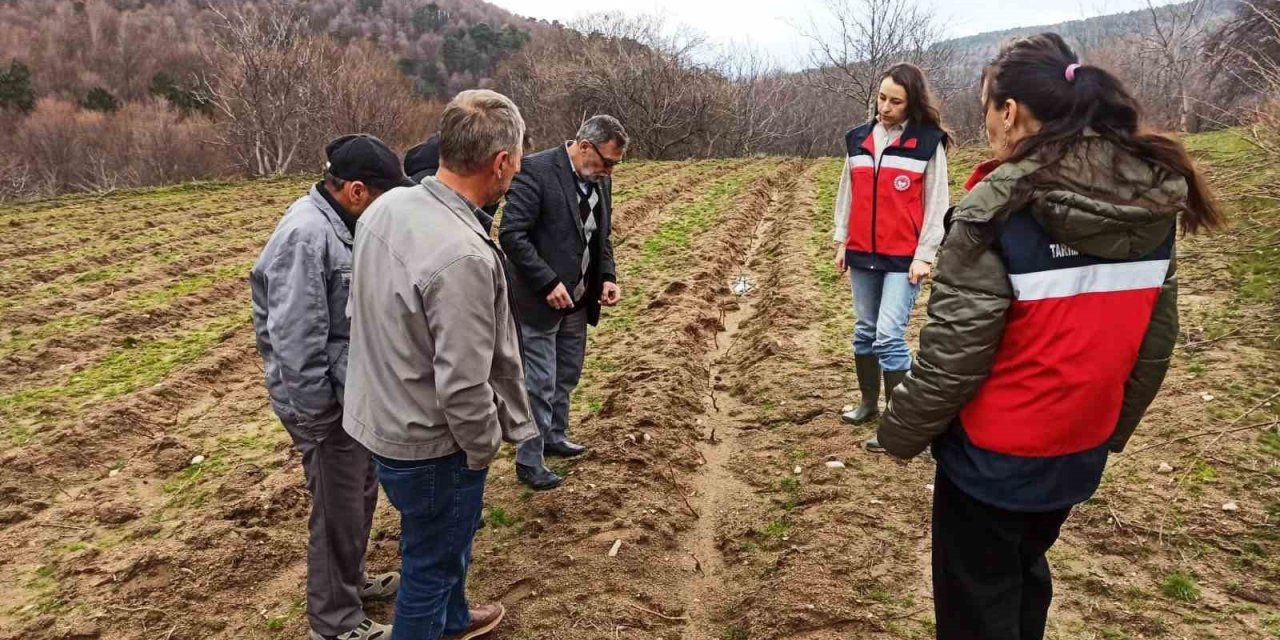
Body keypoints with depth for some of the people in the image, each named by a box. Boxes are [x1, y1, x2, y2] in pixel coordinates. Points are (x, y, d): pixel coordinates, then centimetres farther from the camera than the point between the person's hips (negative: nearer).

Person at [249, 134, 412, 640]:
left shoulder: (338, 224, 6)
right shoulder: (307, 234, -24)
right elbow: (295, 341, -24)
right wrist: (316, 418, -18)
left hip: (353, 391, 9)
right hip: (327, 402, -9)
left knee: (360, 494, 24)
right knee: (338, 511, 7)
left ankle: (351, 579, 45)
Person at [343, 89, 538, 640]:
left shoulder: (386, 207, -5)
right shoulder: (464, 255, -32)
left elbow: (362, 312, 7)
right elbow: (463, 386, -28)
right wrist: (485, 446, -9)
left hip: (381, 416, 9)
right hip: (428, 441, -9)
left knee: (449, 537, 31)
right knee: (430, 564, 15)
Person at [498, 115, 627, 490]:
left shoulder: (600, 179, 5)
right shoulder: (536, 170, -18)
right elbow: (512, 234, -21)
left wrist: (607, 276, -1)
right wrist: (549, 283, -23)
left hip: (578, 300, 8)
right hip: (540, 300, -7)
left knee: (567, 377, 19)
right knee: (539, 384, 0)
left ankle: (555, 437, 39)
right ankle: (529, 462, 14)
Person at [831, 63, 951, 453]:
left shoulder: (928, 142, -5)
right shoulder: (858, 139, 8)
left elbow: (937, 203, -5)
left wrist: (924, 255, -9)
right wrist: (841, 240, 11)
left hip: (904, 258, -5)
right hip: (862, 255, 5)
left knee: (889, 336, -11)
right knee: (864, 332, 14)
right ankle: (869, 403, 30)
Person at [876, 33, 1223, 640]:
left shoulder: (1000, 209, -23)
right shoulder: (1153, 204, -2)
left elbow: (954, 352, -21)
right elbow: (1155, 341, 5)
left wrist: (901, 432, -6)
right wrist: (1112, 428, 18)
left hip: (994, 457, -6)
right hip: (1079, 453, 7)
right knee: (1026, 573, 29)